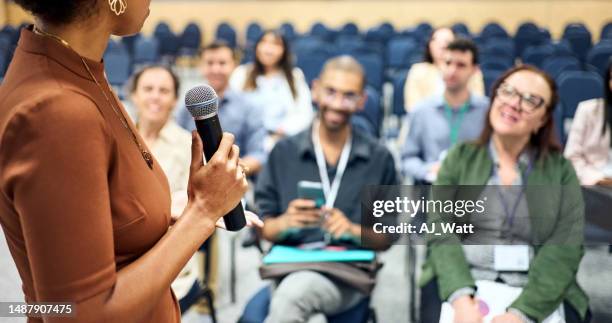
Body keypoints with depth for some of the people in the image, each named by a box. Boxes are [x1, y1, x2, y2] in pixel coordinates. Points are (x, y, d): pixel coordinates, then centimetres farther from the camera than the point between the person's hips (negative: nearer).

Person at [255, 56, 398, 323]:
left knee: (292, 293, -34)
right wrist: (286, 222, -13)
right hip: (289, 267, 1)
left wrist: (353, 230, -11)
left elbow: (386, 238, 9)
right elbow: (263, 228, 9)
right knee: (292, 293, -35)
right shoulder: (284, 152, 7)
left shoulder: (379, 159, 6)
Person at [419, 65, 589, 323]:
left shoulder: (560, 169, 7)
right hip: (460, 283, 0)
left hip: (538, 293, 1)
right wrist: (461, 297, -19)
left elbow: (565, 248, -4)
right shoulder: (460, 157, 8)